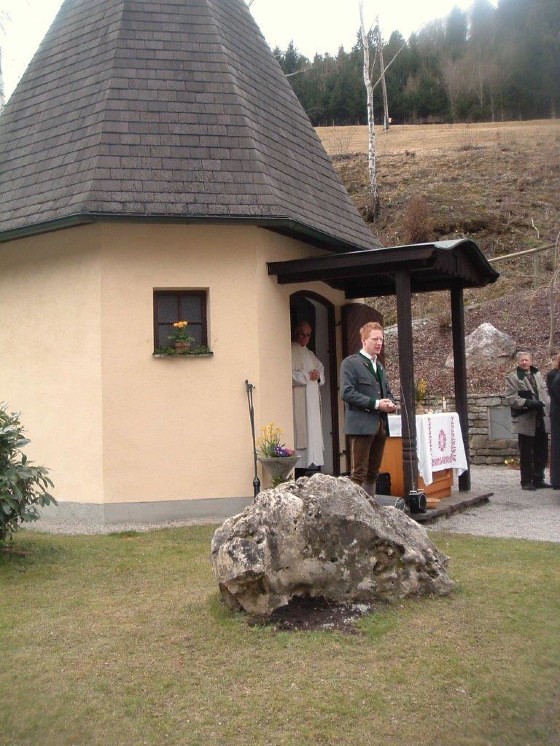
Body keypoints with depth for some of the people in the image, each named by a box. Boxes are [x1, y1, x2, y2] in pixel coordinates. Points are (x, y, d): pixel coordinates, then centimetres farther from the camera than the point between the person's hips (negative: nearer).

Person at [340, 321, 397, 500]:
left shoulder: (379, 365, 21)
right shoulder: (350, 363, -4)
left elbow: (387, 390, 28)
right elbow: (347, 393, -15)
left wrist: (390, 403, 4)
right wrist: (375, 403, -17)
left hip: (380, 424, 8)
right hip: (362, 424, -8)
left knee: (373, 472, 12)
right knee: (359, 473, -7)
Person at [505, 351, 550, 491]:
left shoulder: (537, 374, 15)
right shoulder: (512, 377, -3)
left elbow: (544, 392, 18)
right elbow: (510, 398, -10)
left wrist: (546, 405, 0)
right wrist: (528, 402, -22)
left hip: (540, 419, 5)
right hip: (525, 421, -5)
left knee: (542, 452, 9)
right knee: (526, 453, 1)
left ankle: (538, 479, 21)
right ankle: (527, 482, 11)